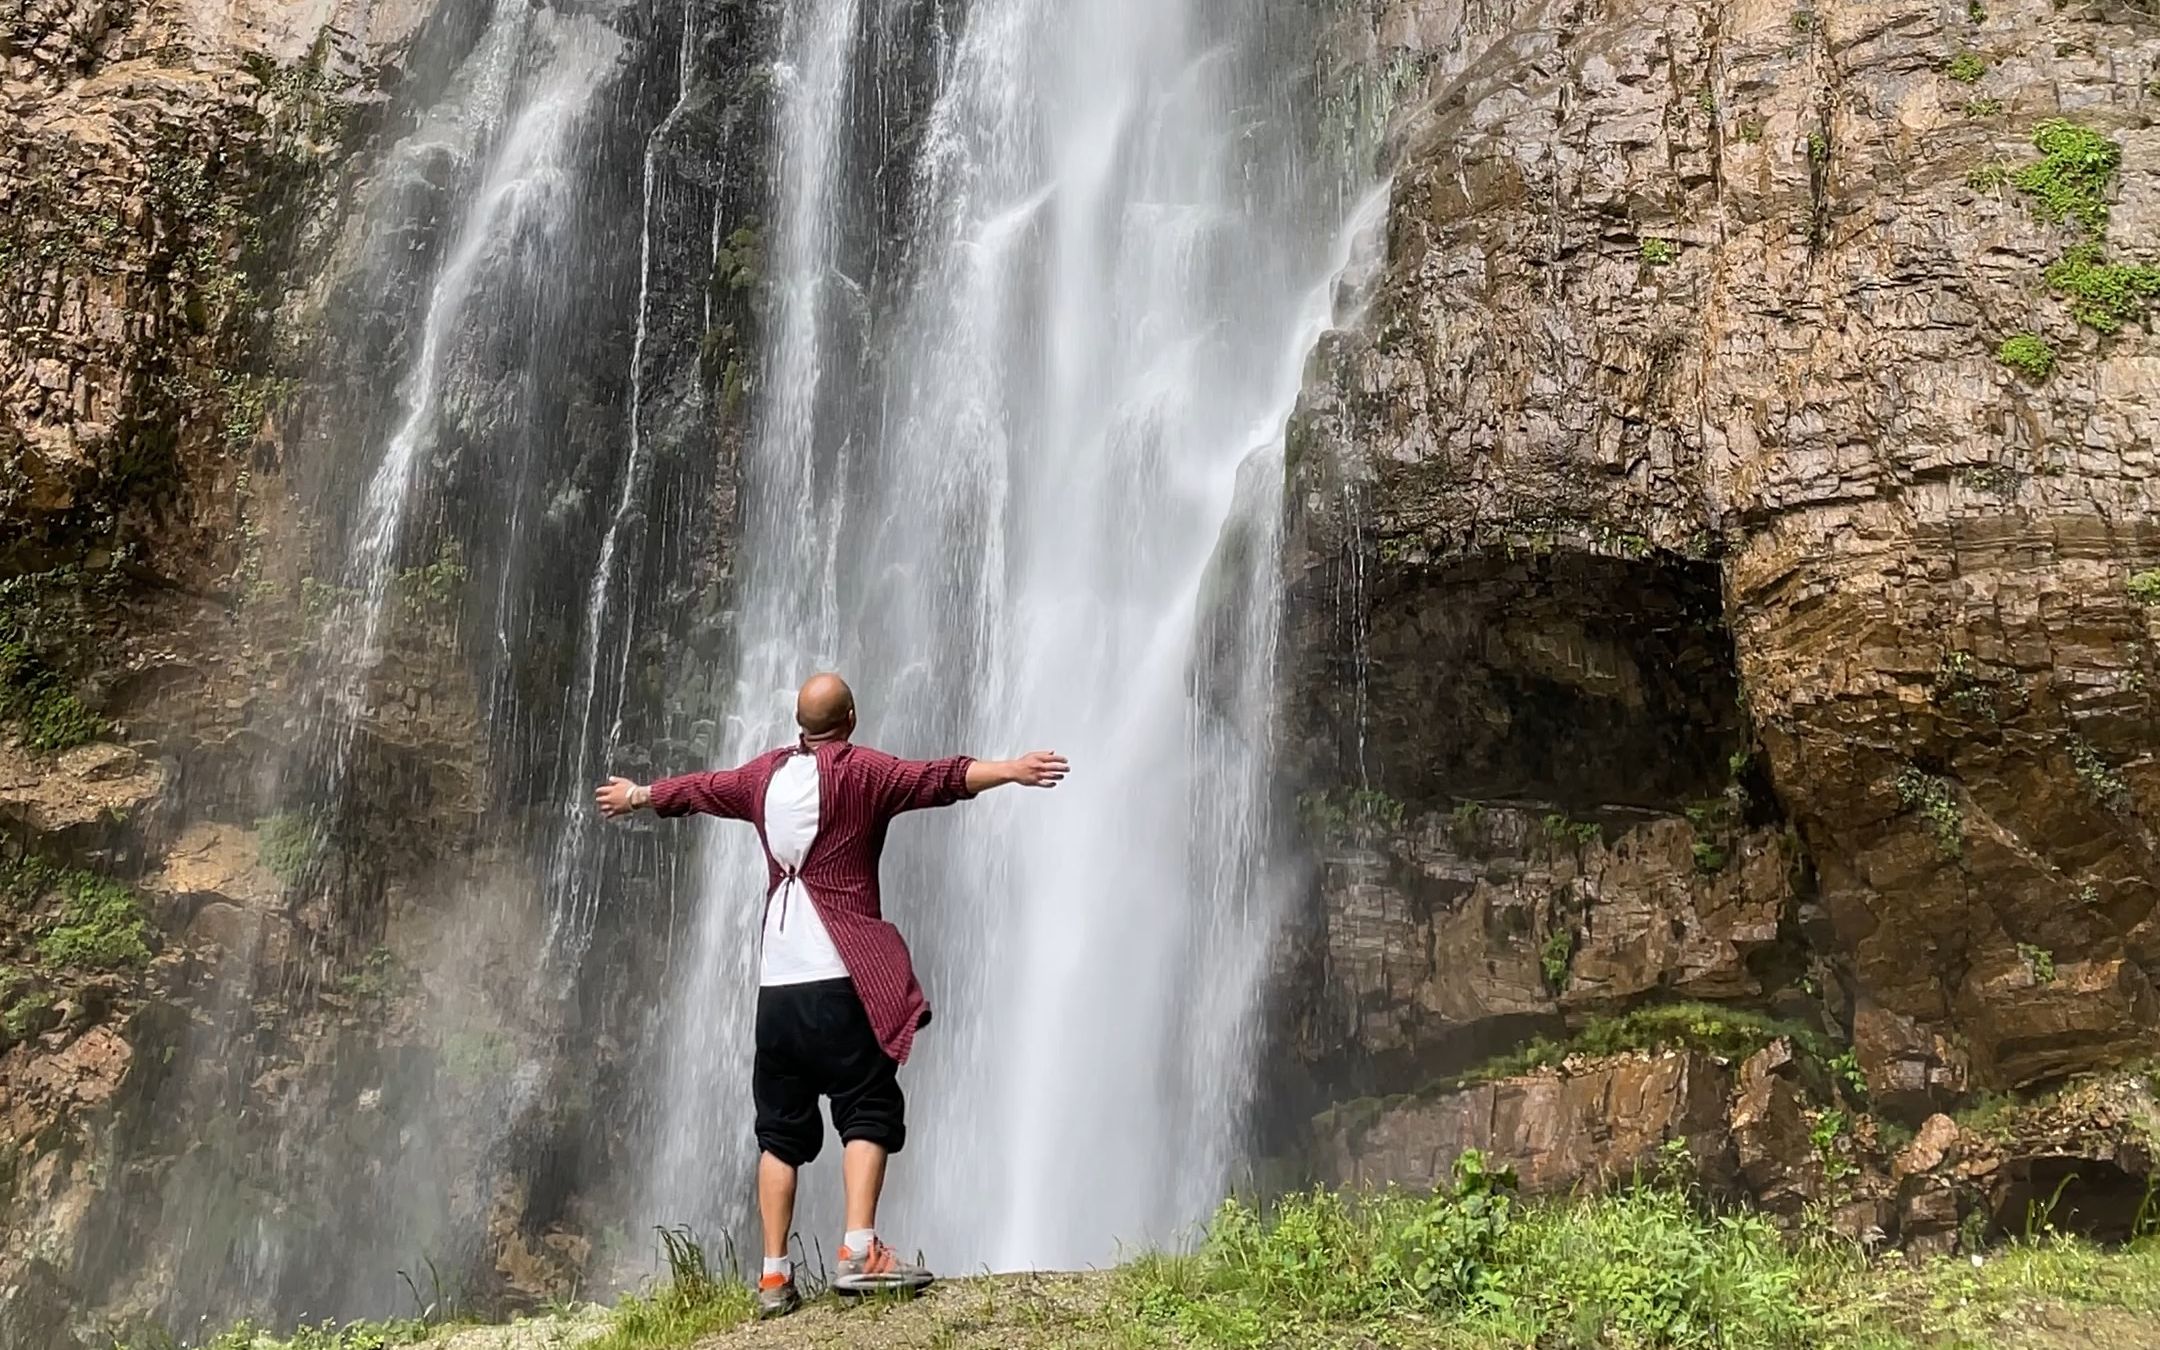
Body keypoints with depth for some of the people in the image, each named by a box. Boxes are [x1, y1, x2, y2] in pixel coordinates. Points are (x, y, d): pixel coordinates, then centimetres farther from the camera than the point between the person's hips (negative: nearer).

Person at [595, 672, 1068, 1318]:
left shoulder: (765, 774, 13)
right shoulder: (860, 771, -2)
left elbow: (696, 788, 30)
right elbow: (937, 778, -19)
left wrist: (635, 795, 48)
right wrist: (1012, 769, -29)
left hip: (776, 981, 5)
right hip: (839, 976, -5)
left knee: (781, 1128, 9)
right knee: (869, 1111, -2)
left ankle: (774, 1275, 7)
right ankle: (858, 1252, -16)